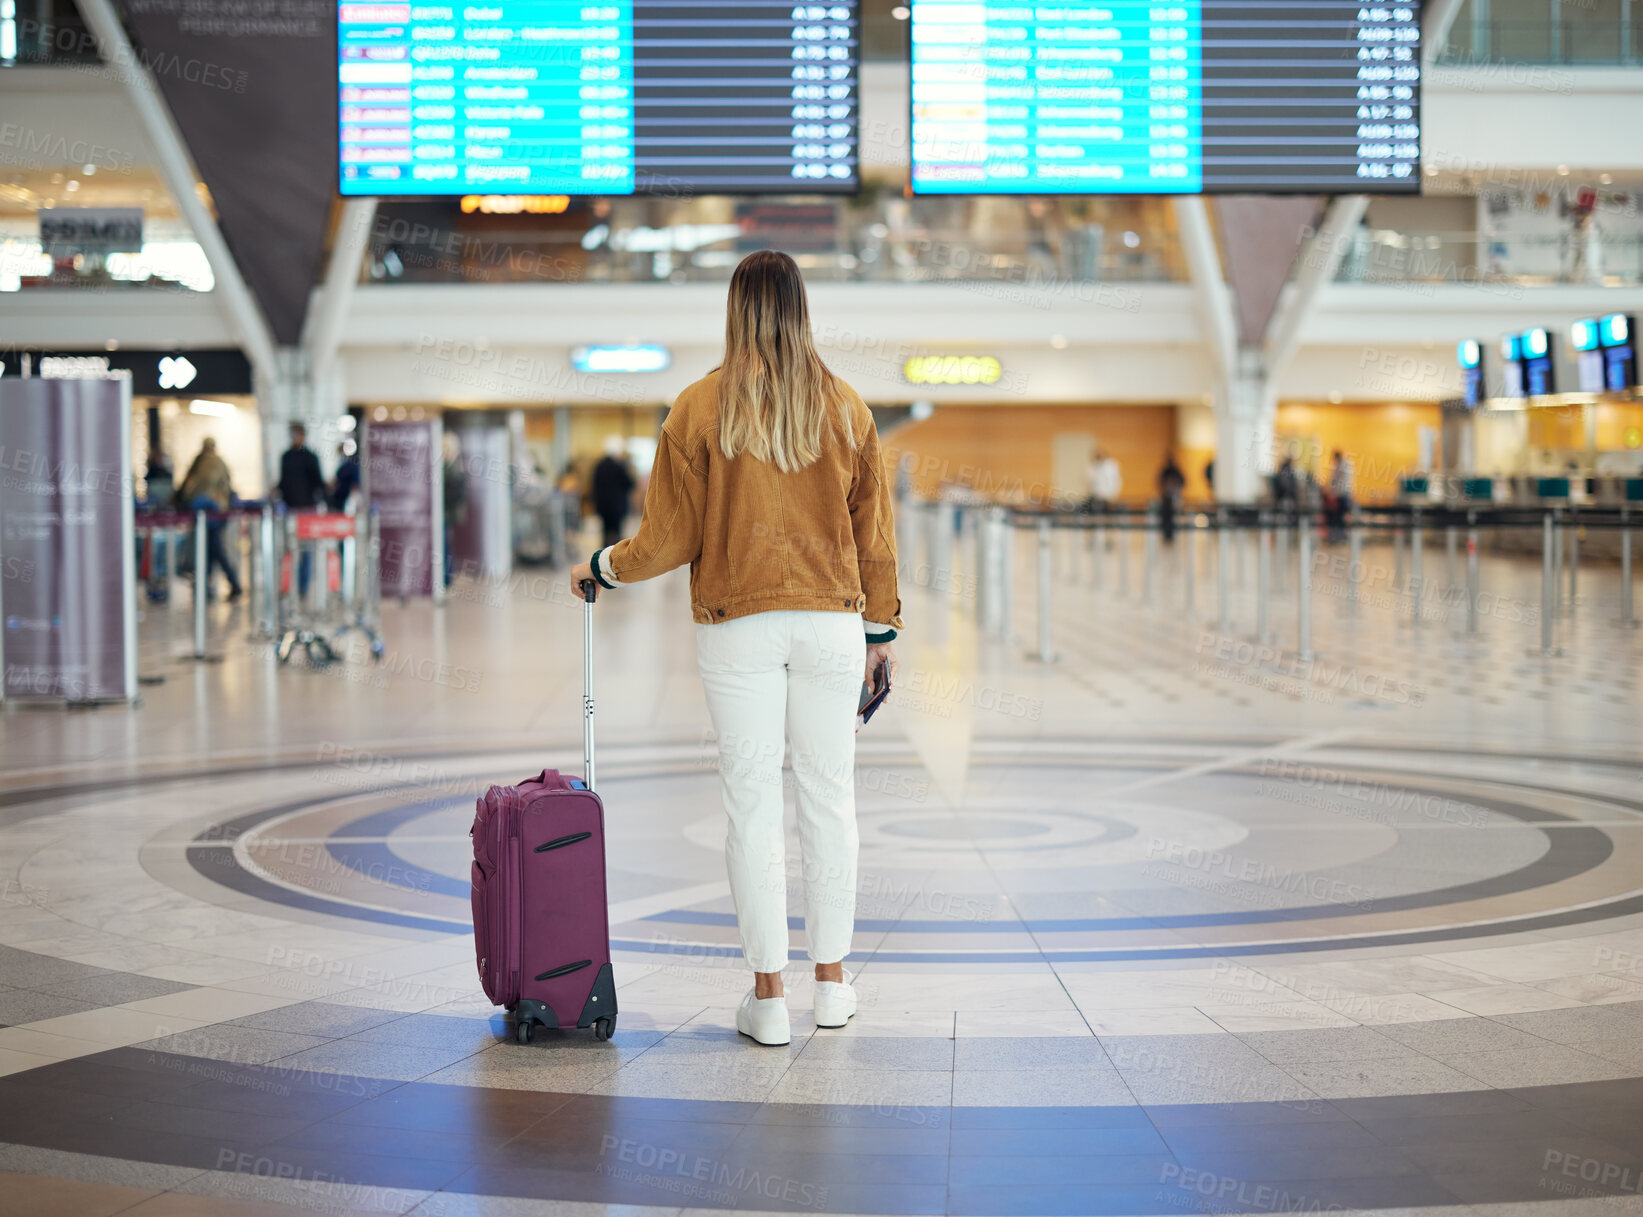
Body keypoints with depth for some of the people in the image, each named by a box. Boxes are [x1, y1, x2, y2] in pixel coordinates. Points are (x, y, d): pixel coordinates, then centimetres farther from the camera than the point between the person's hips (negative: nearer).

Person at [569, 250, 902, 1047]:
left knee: (753, 805, 2)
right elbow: (873, 528, 7)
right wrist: (881, 626, 17)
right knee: (829, 797, 9)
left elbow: (672, 538, -3)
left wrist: (601, 568, 15)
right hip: (831, 623, 2)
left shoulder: (700, 408, -4)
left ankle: (768, 995, 6)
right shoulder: (845, 407, 2)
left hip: (737, 629, -2)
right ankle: (832, 982, 16)